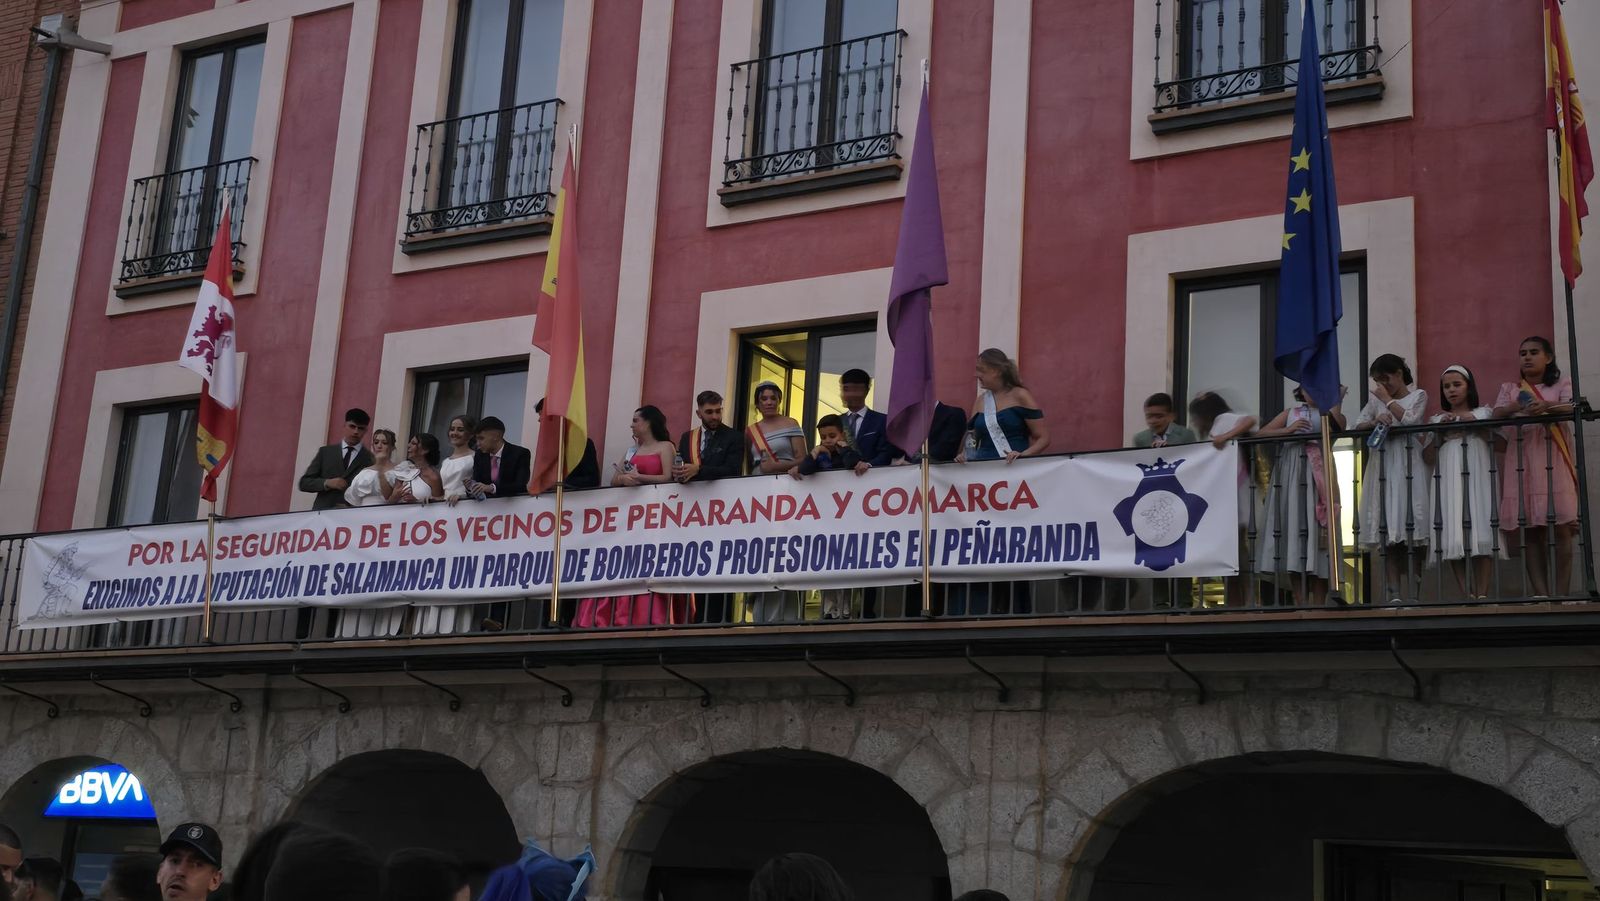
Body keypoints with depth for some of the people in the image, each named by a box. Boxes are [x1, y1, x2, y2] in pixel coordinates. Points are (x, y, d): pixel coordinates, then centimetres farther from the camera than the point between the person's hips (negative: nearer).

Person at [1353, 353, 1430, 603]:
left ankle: (1415, 590, -5)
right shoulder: (1375, 400, 17)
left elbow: (1410, 420, -8)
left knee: (1412, 527, -8)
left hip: (1409, 466, -3)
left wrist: (1388, 400, 0)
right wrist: (1376, 420, -8)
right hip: (1383, 466, 3)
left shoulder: (1418, 395, 8)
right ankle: (1394, 593, -7)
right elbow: (1358, 425, 9)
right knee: (1388, 531, -5)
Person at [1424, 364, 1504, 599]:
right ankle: (1467, 595, -9)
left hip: (1477, 479, -2)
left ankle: (1481, 593, -13)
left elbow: (1501, 444, 0)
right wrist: (1440, 433, 0)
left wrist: (1475, 425, -7)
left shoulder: (1483, 414, 14)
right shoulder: (1437, 420, 20)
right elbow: (1427, 458, 12)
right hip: (1447, 481, 2)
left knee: (1481, 535, -13)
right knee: (1452, 536, -9)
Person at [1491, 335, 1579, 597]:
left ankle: (1561, 593, -6)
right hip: (1523, 464, 2)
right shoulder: (1510, 388, 17)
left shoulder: (1561, 385, 11)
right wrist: (1518, 406, -23)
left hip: (1554, 461, -2)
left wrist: (1546, 406, -30)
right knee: (1531, 529, -2)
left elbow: (1572, 407, -9)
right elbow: (1497, 414, -1)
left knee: (1561, 526, -8)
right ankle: (1540, 592, -2)